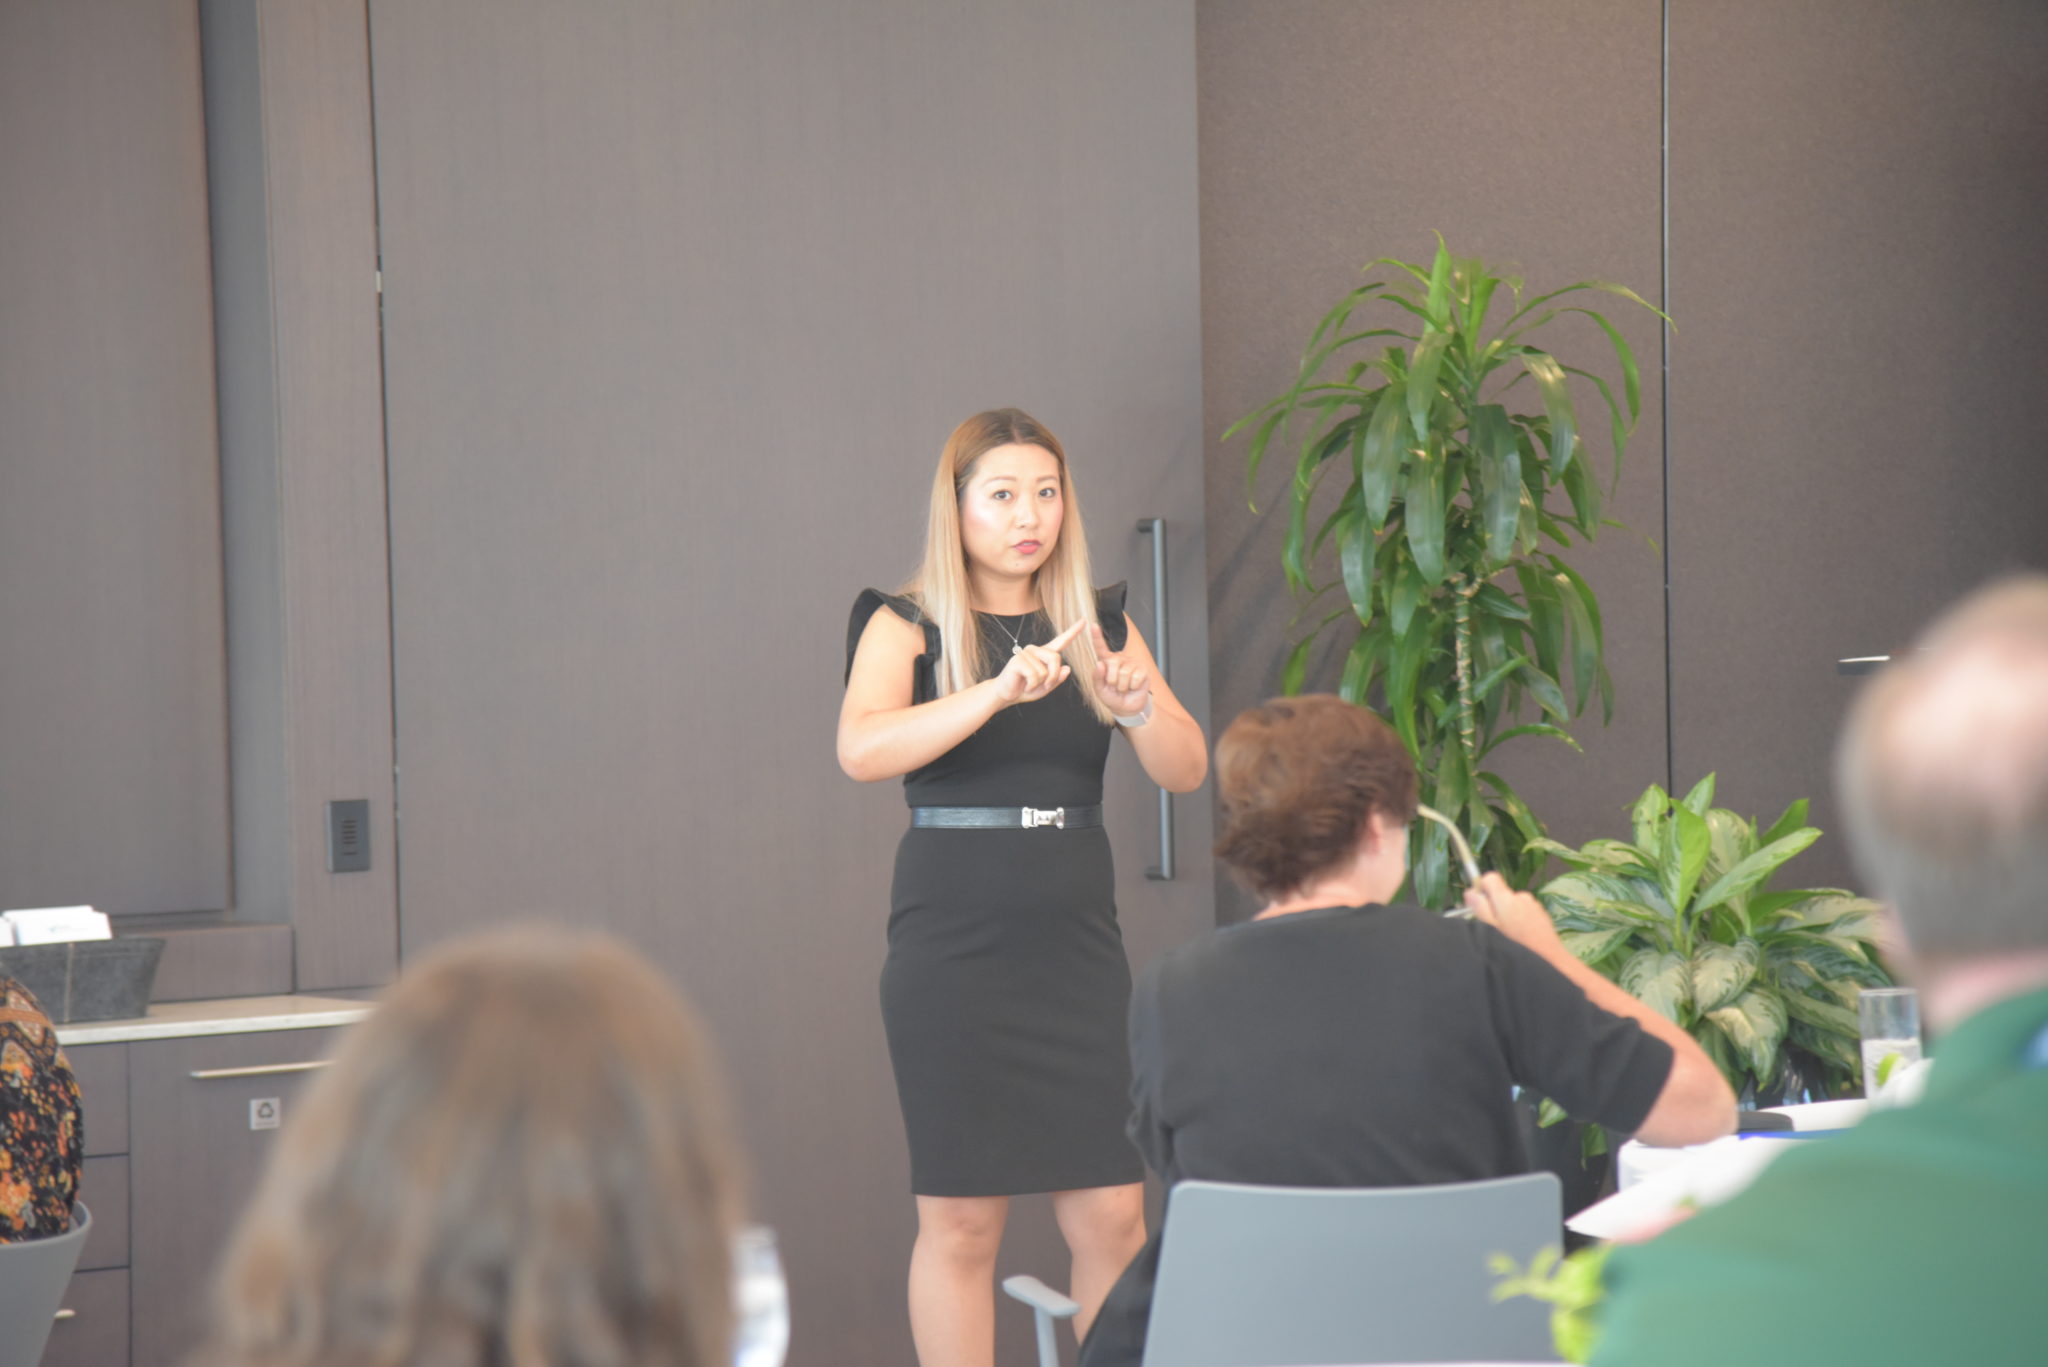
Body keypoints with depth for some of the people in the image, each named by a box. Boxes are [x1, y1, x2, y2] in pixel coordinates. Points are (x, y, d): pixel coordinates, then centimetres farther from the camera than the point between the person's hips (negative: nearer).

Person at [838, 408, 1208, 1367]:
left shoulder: (1097, 624, 11)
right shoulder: (907, 626, 0)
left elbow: (1186, 772, 2)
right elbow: (861, 750, -19)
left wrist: (1141, 705, -19)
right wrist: (998, 691, -31)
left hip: (1078, 944, 3)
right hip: (954, 949, -3)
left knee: (1113, 1215, -1)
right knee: (960, 1220, 0)